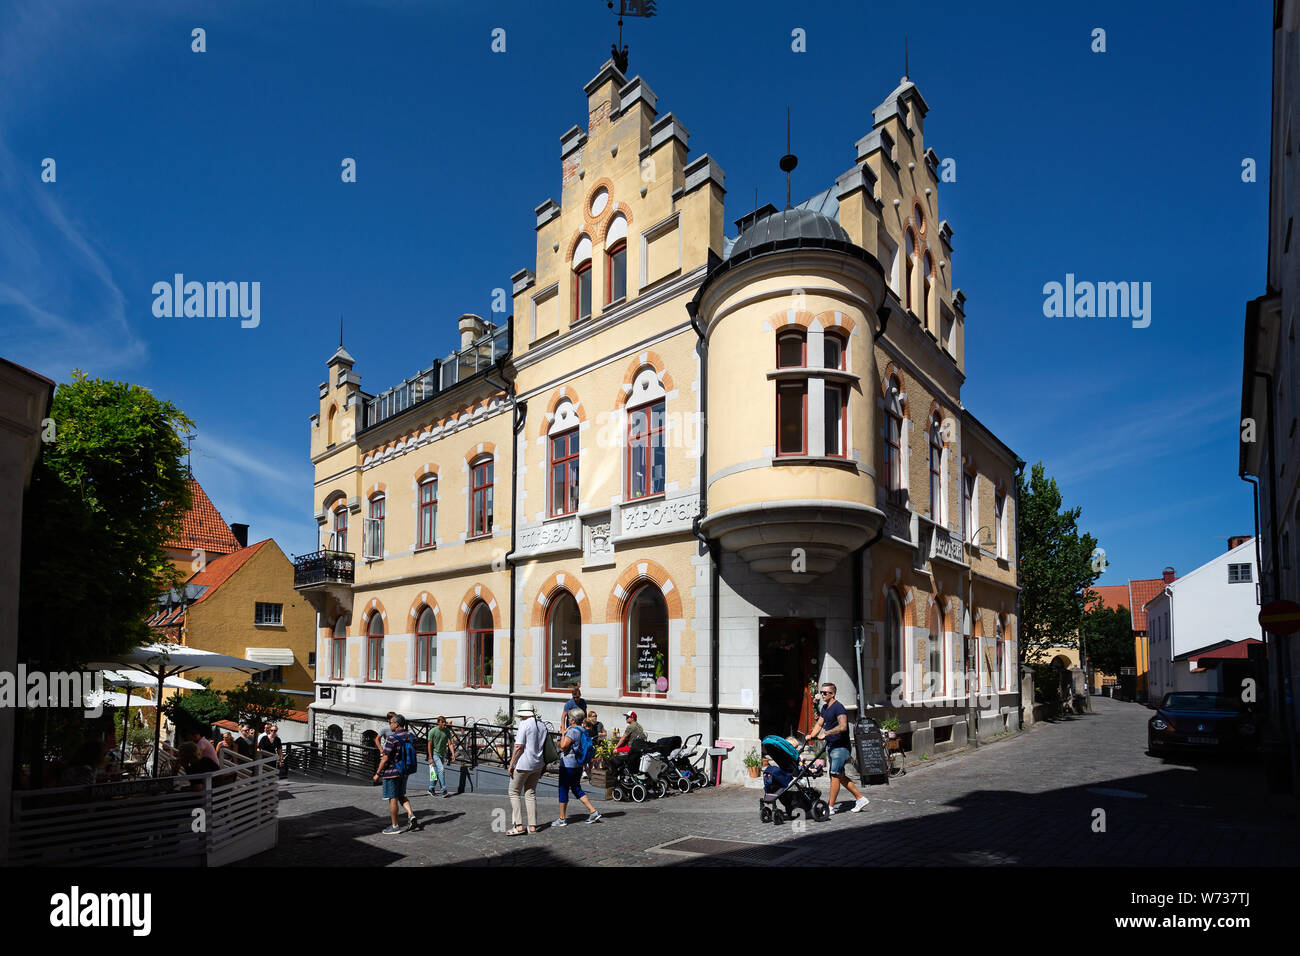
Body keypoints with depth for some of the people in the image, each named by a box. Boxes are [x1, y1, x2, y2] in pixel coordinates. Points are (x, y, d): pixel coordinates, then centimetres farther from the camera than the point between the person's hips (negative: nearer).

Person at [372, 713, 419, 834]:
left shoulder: (391, 738, -20)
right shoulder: (411, 736, 2)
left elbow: (385, 759, -18)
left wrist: (377, 773, -8)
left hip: (392, 771, -7)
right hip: (405, 771, 7)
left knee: (393, 798, 3)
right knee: (401, 795, 21)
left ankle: (394, 826, 11)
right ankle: (410, 814, 2)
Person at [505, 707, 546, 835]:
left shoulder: (524, 724, -14)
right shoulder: (542, 725, 8)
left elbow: (519, 747, -17)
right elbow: (544, 746, 13)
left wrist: (511, 764, -9)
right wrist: (543, 765, 19)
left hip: (523, 764, -7)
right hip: (537, 764, 7)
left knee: (514, 793, 4)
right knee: (531, 793, 13)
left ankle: (518, 826, -2)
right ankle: (532, 826, 11)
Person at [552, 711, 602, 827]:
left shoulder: (573, 731, -18)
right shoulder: (584, 731, 9)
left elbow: (563, 746, -22)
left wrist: (563, 734, -10)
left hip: (568, 764, -9)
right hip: (578, 765, 9)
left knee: (563, 790, 2)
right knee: (577, 789, 17)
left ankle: (562, 819, 8)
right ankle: (593, 812, 11)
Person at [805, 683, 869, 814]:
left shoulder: (838, 707, -16)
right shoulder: (824, 708, 14)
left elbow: (842, 727, -28)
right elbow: (819, 724, 15)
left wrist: (825, 734, -29)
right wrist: (811, 735, -2)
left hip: (840, 746, -10)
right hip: (831, 746, 10)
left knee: (835, 775, -6)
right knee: (840, 776, 13)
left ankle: (831, 807, -1)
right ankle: (860, 798, 22)